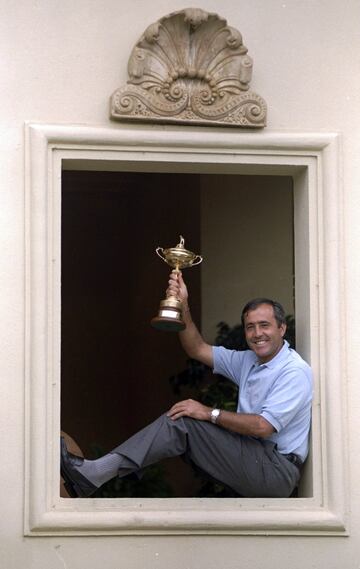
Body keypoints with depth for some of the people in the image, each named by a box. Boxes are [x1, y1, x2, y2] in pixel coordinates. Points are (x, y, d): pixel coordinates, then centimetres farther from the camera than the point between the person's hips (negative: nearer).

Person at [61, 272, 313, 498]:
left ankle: (93, 474, -24)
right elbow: (198, 349, 17)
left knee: (182, 423, -18)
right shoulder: (247, 361, 18)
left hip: (278, 469, -8)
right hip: (254, 460, 8)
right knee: (179, 420, -7)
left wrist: (211, 413, -13)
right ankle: (92, 474, -17)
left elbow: (263, 426, -18)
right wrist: (183, 306, 4)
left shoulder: (295, 372, -9)